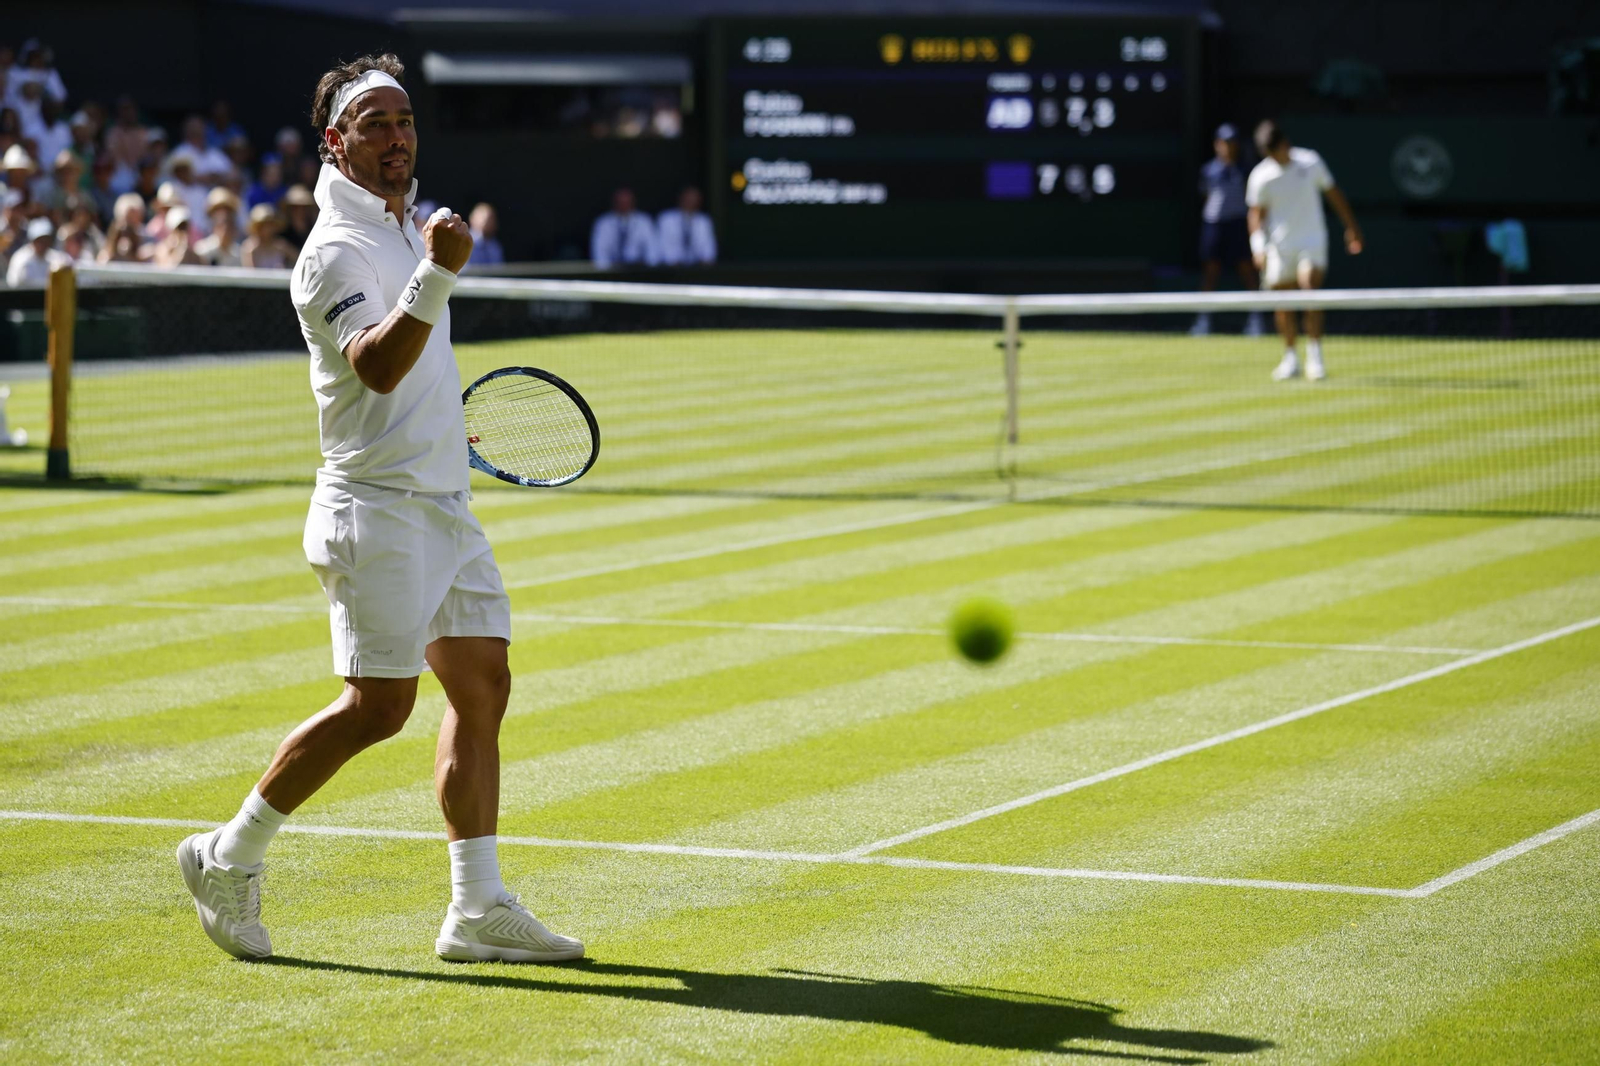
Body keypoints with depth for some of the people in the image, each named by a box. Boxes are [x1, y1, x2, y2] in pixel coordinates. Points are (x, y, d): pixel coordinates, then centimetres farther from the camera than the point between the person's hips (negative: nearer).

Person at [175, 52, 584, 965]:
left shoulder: (409, 224, 15)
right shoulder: (338, 250, -14)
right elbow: (376, 364, -31)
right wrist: (437, 276, -41)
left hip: (444, 505, 9)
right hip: (377, 505, -9)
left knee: (483, 687, 3)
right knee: (380, 705, -10)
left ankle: (478, 907, 3)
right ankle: (228, 858, 5)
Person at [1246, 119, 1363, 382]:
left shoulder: (1311, 162, -3)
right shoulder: (1261, 177, -4)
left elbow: (1333, 193, 9)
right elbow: (1257, 214, -1)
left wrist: (1350, 226, 11)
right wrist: (1258, 246, -15)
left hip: (1312, 242, -1)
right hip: (1279, 246, 1)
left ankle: (1314, 355, -19)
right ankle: (1290, 358, 21)